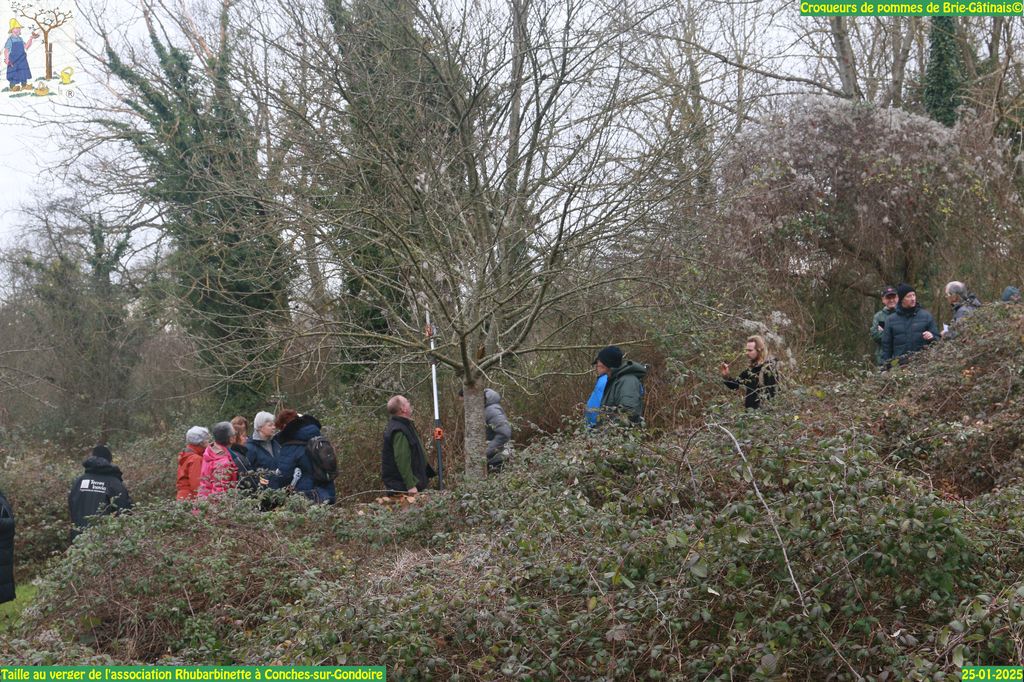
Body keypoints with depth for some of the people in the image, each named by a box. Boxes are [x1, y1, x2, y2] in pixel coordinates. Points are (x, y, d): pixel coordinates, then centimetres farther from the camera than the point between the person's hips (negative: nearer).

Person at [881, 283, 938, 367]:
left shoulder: (926, 316, 8)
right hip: (899, 365, 0)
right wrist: (885, 366, 4)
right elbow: (886, 346, 11)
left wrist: (931, 337, -12)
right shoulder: (892, 320, 9)